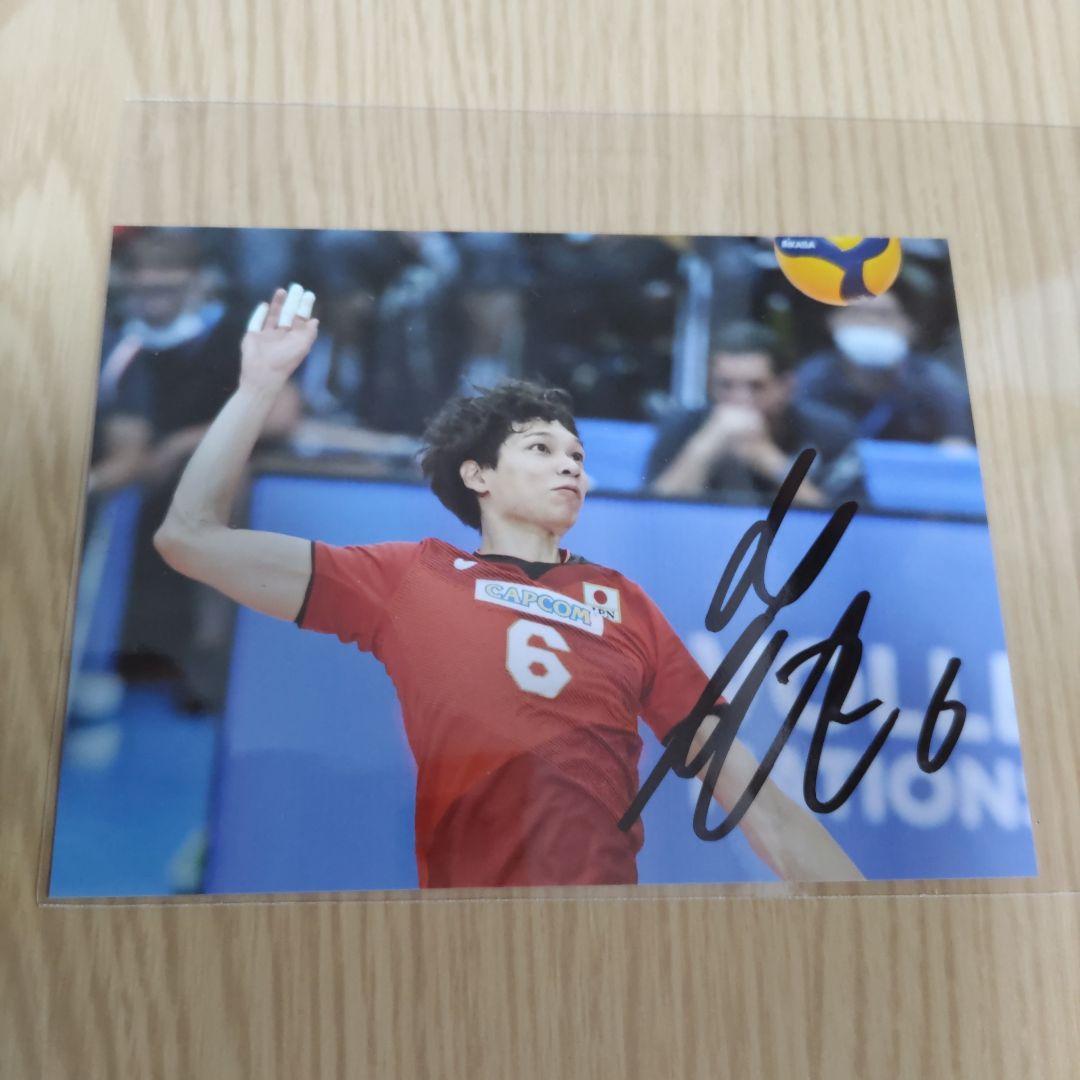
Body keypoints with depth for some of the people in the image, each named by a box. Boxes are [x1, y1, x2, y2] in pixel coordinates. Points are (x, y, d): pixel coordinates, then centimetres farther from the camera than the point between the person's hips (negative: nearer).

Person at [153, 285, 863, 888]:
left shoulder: (625, 602, 8)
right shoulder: (409, 578, 4)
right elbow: (191, 536, 3)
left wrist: (853, 883, 1)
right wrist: (263, 381, -1)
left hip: (605, 878, 2)